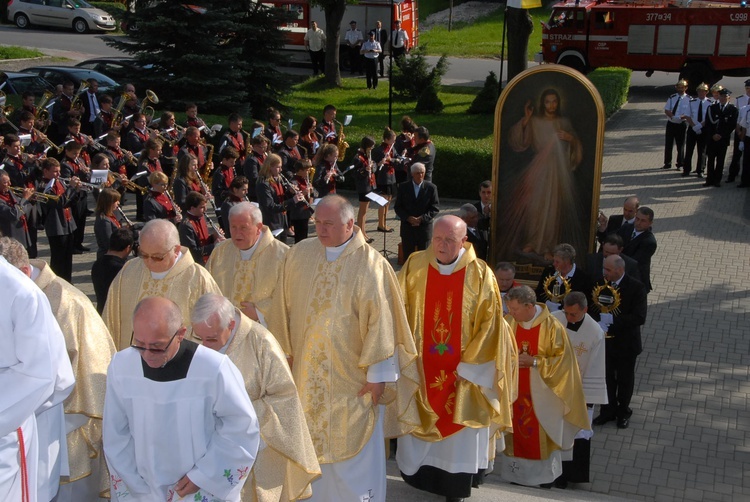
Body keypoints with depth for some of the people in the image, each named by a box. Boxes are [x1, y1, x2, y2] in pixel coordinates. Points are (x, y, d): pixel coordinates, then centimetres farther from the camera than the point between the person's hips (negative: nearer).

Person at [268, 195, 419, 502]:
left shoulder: (370, 264, -15)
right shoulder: (299, 254, -2)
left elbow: (379, 321, -14)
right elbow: (284, 309, 4)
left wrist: (377, 373, -13)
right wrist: (282, 354, 7)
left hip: (352, 375, -4)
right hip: (307, 373, 4)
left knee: (354, 447, 7)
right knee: (312, 442, 16)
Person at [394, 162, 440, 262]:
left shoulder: (431, 188, -1)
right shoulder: (403, 187, 2)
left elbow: (435, 208, -3)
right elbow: (397, 207, 1)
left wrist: (422, 218, -16)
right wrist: (408, 218, -15)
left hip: (424, 227, -1)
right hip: (407, 227, 1)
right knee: (407, 257, 6)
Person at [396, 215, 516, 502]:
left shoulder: (480, 275, -10)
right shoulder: (414, 267, -5)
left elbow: (489, 325, -7)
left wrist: (469, 367, -9)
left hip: (463, 370, -1)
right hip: (421, 368, 2)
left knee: (460, 430, 7)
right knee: (417, 423, 12)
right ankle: (420, 476, 31)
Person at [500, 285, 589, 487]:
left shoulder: (552, 326, -16)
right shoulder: (508, 322, -7)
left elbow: (562, 359, -12)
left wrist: (534, 362, -20)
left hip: (540, 393, -3)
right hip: (513, 391, 3)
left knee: (540, 434, 8)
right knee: (515, 430, 12)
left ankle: (545, 474, 25)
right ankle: (514, 472, 27)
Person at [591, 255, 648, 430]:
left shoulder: (636, 287, -17)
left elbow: (639, 317, -24)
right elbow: (595, 310, 0)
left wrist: (612, 319, -29)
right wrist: (599, 323, -21)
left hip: (626, 343, -3)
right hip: (606, 340, 3)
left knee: (625, 379, 14)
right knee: (607, 377, 15)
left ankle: (623, 412, 35)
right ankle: (609, 410, 35)